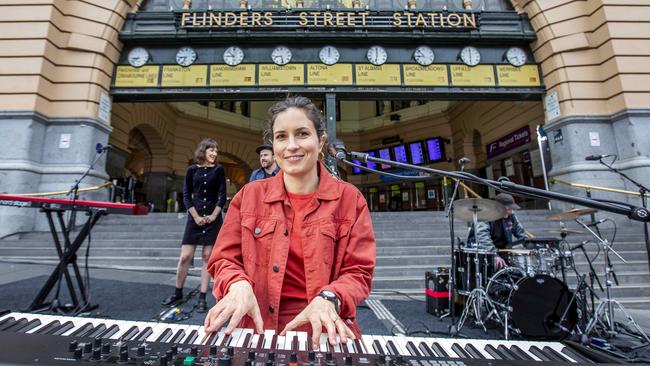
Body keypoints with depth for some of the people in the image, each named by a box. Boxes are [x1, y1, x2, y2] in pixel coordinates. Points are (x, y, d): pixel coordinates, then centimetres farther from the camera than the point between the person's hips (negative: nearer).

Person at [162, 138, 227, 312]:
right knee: (185, 257, 2)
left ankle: (202, 297, 11)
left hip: (213, 218, -1)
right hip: (195, 218, 1)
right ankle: (178, 292, 24)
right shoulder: (192, 169, 6)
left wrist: (213, 216, -8)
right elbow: (186, 195, 4)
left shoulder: (219, 170, 4)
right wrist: (196, 216, -6)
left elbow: (222, 196, 1)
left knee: (207, 257, 3)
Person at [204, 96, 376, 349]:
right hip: (260, 330, 2)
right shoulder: (249, 196, 5)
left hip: (324, 333, -1)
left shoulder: (349, 198, 1)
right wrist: (238, 285, -15)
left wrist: (328, 299, -20)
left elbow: (358, 272, -1)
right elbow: (224, 259, 7)